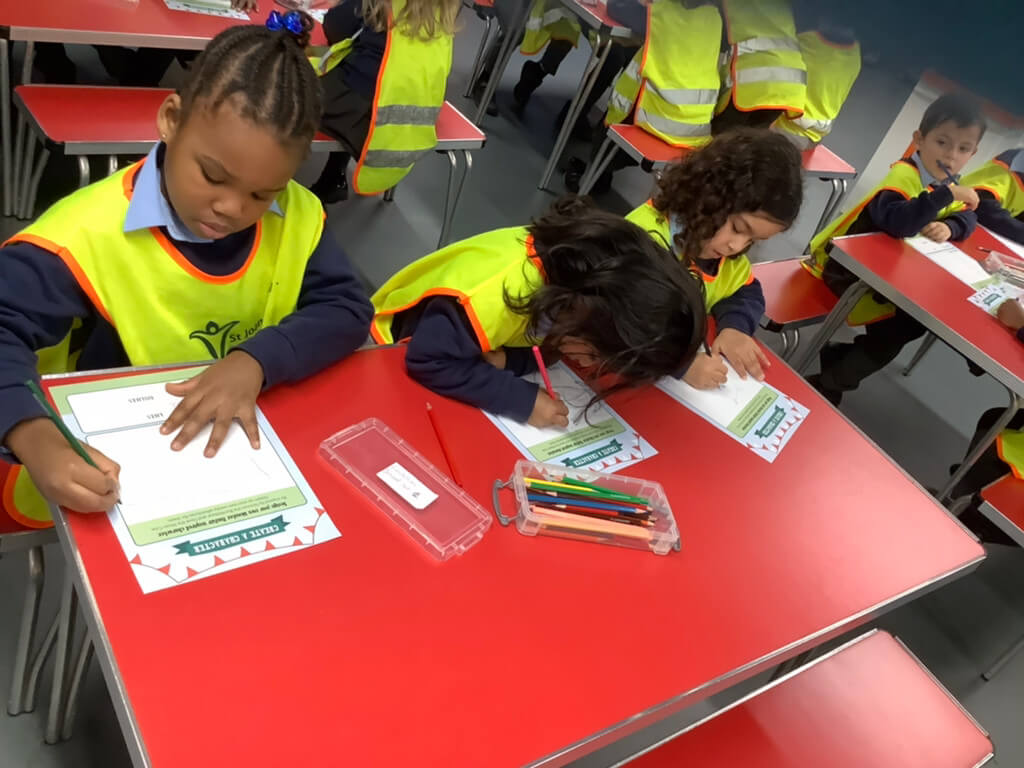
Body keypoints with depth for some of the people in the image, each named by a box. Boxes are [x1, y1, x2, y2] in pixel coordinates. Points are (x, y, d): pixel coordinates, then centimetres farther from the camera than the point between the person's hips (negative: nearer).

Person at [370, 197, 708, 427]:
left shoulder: (570, 268, -21)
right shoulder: (493, 298, -42)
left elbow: (544, 346, -9)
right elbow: (429, 362, -40)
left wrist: (509, 360, -30)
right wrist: (523, 401, -39)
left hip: (485, 351, 5)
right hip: (404, 354, -5)